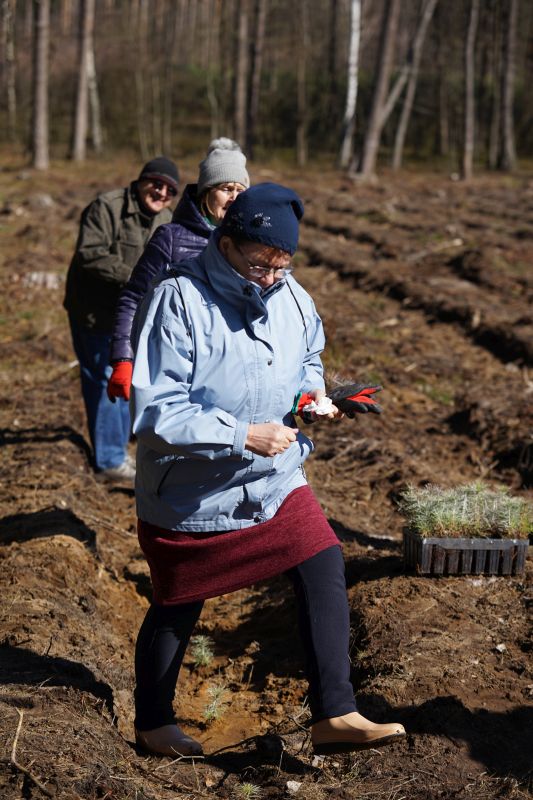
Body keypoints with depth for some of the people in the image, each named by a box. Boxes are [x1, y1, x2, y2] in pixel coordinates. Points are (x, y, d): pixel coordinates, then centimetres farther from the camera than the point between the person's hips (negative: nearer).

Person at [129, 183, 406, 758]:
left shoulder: (291, 298, -5)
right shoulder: (179, 302, -24)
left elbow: (308, 359, 17)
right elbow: (155, 414, -27)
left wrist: (313, 390, -5)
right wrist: (244, 437, -31)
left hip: (276, 483, 5)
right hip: (191, 496, -5)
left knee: (325, 571, -9)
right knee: (177, 609, 13)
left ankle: (334, 716, 1)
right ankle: (152, 722, 37)